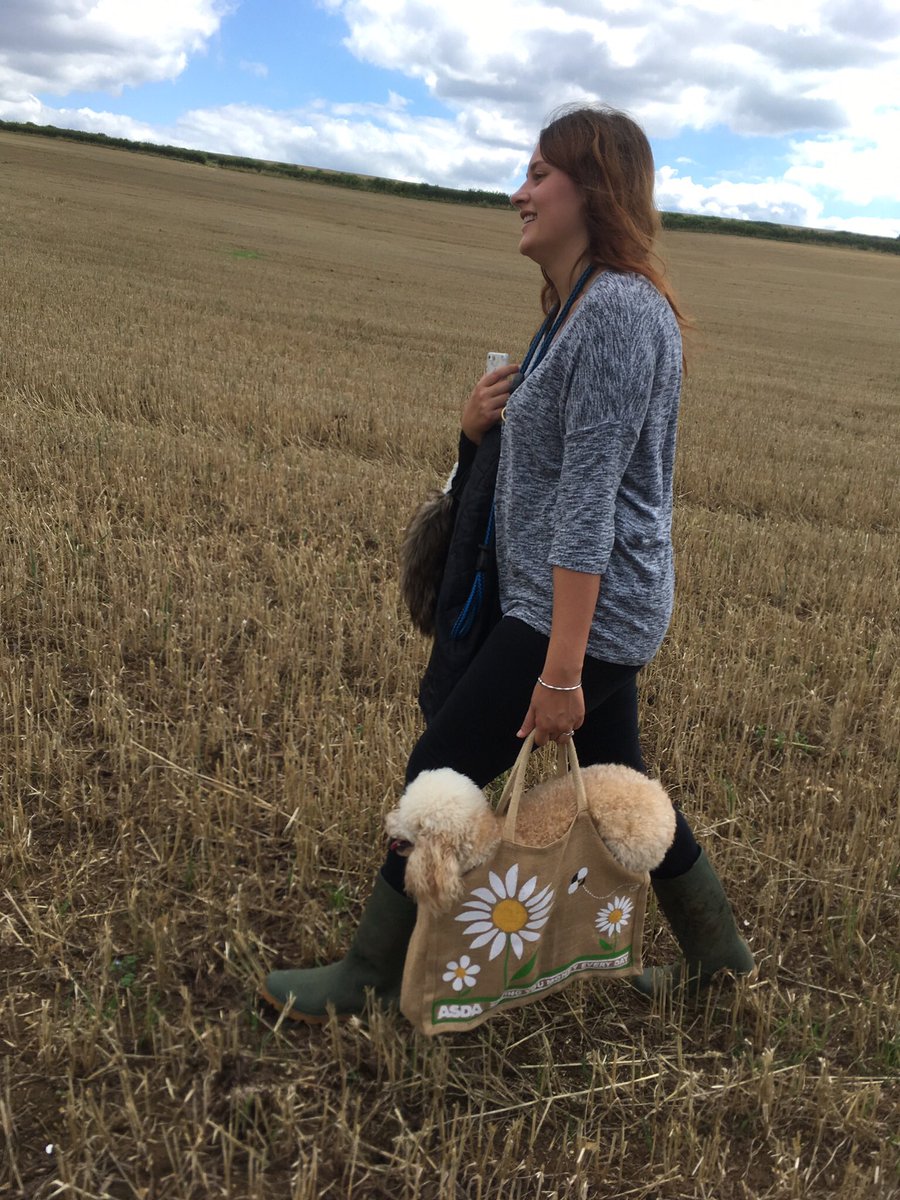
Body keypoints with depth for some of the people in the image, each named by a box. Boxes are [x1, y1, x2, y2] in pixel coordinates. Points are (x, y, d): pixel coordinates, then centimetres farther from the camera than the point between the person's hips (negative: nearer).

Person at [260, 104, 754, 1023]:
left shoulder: (618, 311, -18)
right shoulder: (582, 307, 14)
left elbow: (587, 499, -24)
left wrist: (561, 671, -24)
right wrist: (482, 423, -3)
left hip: (582, 610, -10)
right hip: (604, 607, 10)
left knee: (442, 770, -2)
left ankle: (372, 977, 18)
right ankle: (717, 952, 41)